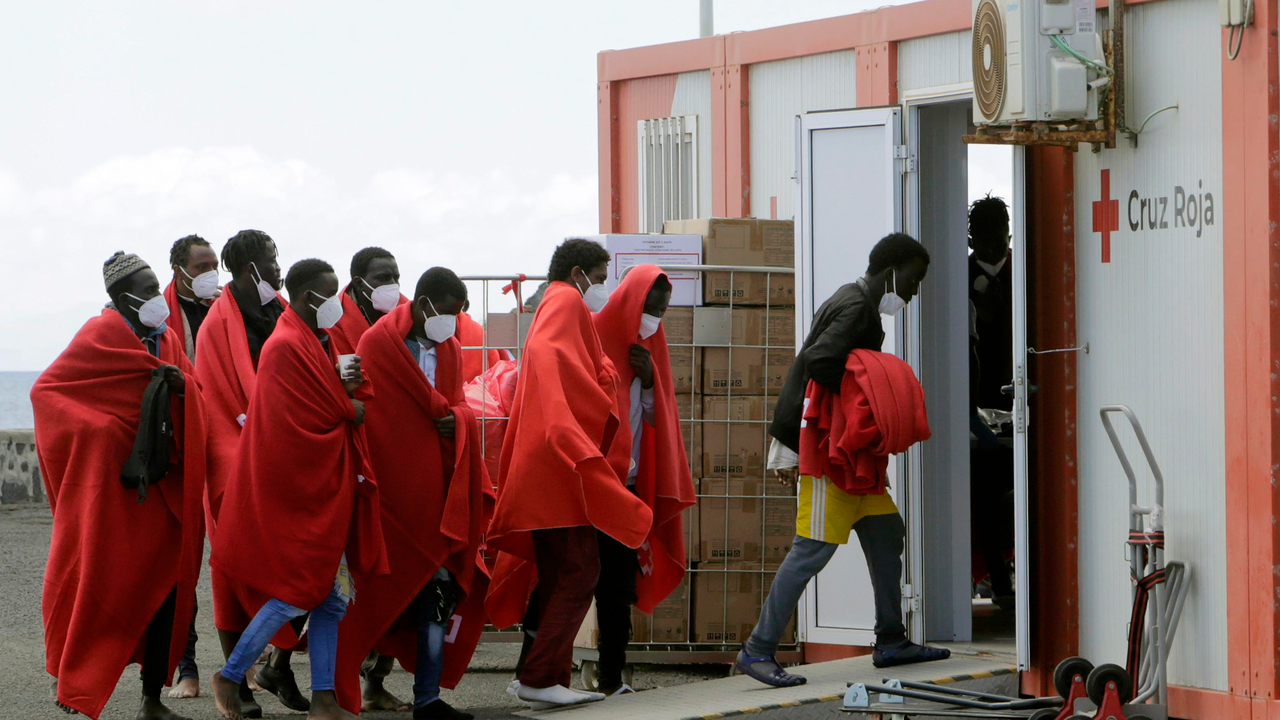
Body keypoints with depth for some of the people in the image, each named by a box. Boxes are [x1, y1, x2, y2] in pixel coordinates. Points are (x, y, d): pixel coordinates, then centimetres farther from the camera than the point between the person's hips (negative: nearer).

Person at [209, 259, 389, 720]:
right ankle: (230, 677, 4)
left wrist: (344, 385, -6)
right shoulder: (288, 347, -16)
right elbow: (302, 421, -19)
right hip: (298, 489, -10)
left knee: (332, 597, 8)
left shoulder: (315, 342, 15)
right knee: (298, 591, -7)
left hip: (324, 491, 10)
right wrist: (353, 412, -4)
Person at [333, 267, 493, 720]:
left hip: (435, 486, 5)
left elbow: (458, 406, 15)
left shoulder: (450, 350, 15)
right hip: (389, 490, -5)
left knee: (437, 587, 0)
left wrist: (455, 418, -7)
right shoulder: (378, 343, -3)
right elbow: (367, 411, -6)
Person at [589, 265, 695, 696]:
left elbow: (654, 416, 14)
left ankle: (611, 679, 8)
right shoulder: (593, 336, -7)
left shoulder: (649, 346, 13)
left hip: (629, 482, 6)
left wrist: (648, 379, -4)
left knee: (619, 584, 5)